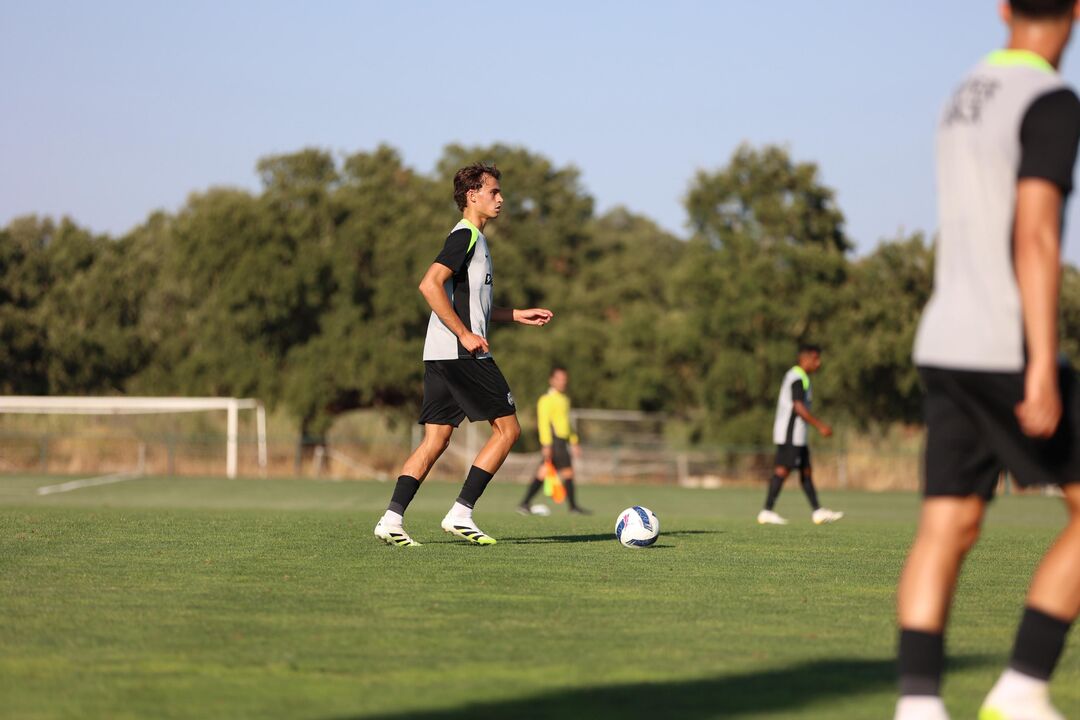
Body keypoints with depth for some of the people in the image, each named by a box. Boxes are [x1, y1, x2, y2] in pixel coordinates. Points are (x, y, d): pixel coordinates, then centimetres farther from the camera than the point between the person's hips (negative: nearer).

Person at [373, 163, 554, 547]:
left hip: (440, 356, 10)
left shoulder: (474, 239, 22)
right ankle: (461, 513, -5)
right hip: (463, 355, -10)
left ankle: (392, 518, -4)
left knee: (435, 440, 5)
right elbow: (430, 285, -21)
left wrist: (517, 315, 30)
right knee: (507, 428, -3)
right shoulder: (465, 235, -9)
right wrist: (465, 335, -20)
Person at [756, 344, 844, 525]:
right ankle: (767, 512, -12)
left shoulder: (793, 376, 19)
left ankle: (817, 512, 12)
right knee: (783, 470, -11)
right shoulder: (798, 378, -14)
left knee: (806, 471, 10)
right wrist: (820, 426, -21)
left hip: (796, 435, 11)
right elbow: (799, 407, -22)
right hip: (791, 434, -11)